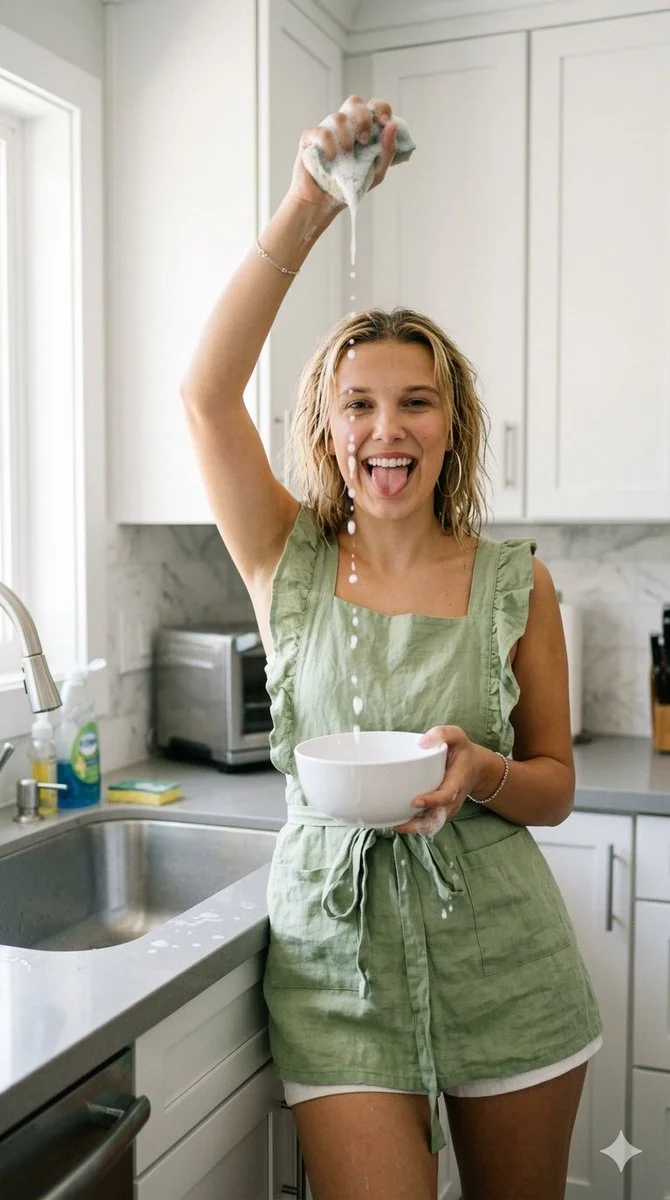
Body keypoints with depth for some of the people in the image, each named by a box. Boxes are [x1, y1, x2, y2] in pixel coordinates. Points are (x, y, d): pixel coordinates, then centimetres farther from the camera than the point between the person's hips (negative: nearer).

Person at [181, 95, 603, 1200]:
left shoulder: (516, 585, -2)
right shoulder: (289, 562, -1)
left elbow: (557, 788, 5)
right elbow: (207, 392, -16)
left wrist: (481, 775, -18)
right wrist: (306, 210, -24)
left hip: (504, 963, 1)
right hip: (338, 956, -1)